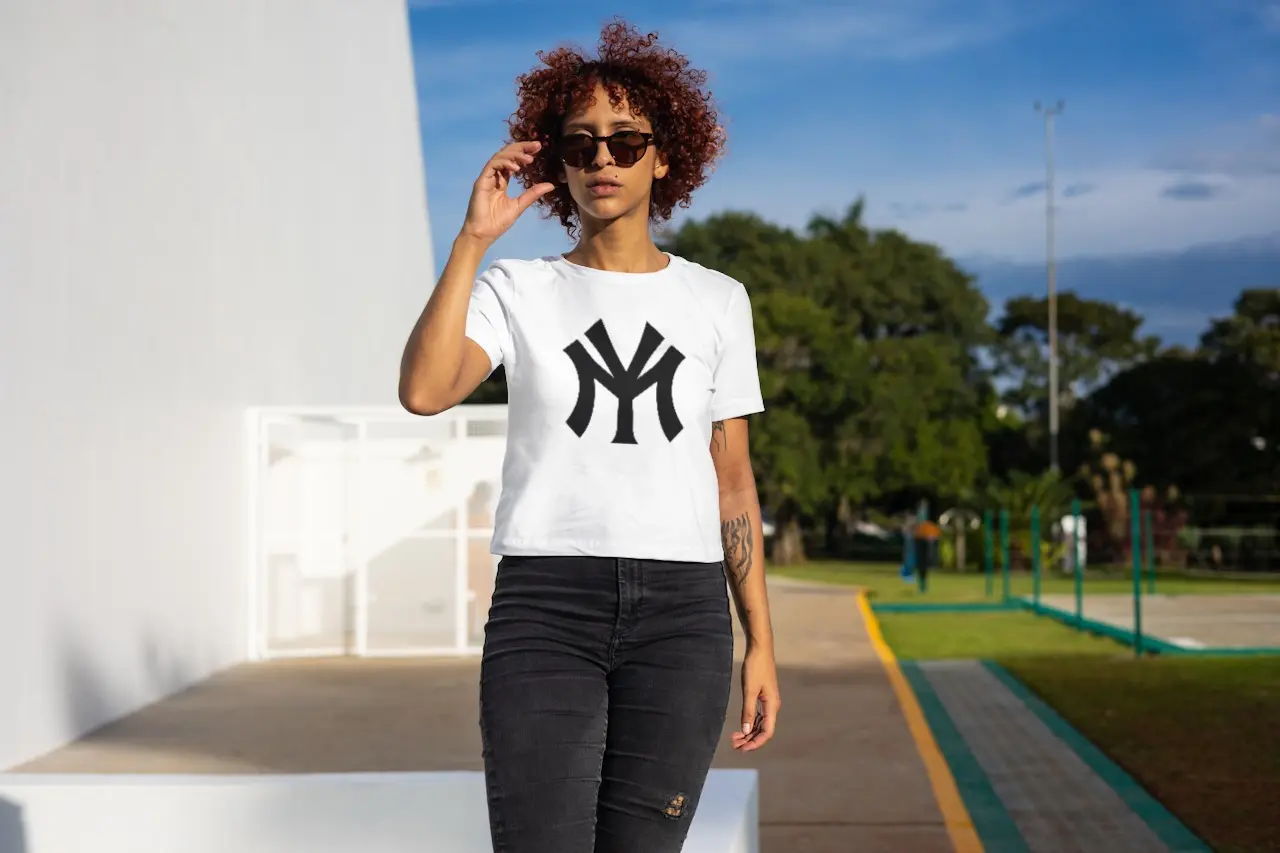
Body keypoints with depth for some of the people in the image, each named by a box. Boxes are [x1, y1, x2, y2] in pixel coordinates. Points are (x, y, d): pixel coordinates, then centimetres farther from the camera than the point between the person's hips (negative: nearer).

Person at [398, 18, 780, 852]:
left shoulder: (716, 300, 12)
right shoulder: (516, 291, 6)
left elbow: (733, 481, 12)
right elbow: (423, 390, -14)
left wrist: (760, 643, 8)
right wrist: (473, 238, -12)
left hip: (681, 612, 2)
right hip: (545, 605, -1)